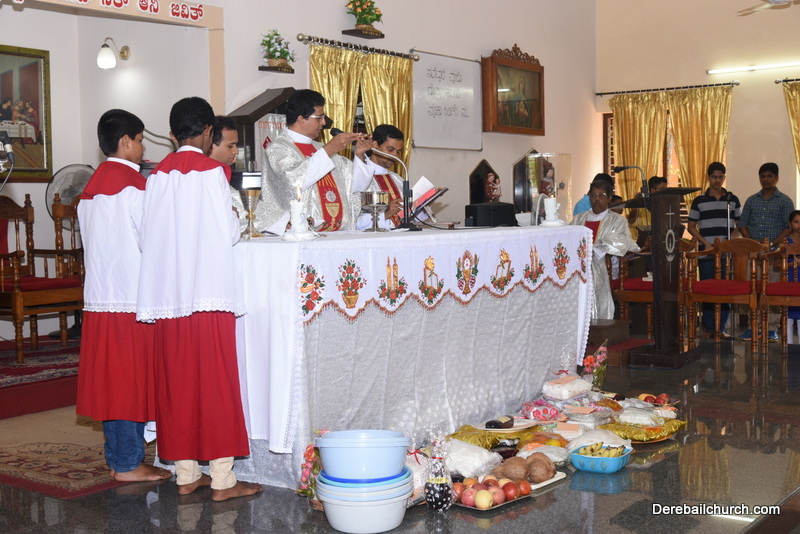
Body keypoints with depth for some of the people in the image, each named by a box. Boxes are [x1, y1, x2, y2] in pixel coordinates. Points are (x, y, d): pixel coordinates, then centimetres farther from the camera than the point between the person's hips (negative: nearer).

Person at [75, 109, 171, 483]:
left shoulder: (92, 186, 15)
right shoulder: (131, 184, -11)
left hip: (99, 297, 8)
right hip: (130, 298, -8)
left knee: (111, 379, 11)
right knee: (132, 381, -2)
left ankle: (117, 458, 18)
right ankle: (129, 464, 4)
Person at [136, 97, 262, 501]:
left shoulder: (157, 175, 7)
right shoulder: (212, 172, -5)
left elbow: (146, 237, 7)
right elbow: (228, 233, -9)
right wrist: (236, 221, 13)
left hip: (167, 296, 5)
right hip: (209, 291, -4)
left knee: (177, 383, 9)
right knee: (215, 383, 0)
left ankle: (186, 474, 16)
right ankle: (222, 479, 3)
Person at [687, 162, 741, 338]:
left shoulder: (733, 200, 9)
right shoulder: (699, 201, 5)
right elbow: (691, 227, 6)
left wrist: (729, 240, -7)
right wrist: (705, 243, -8)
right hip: (706, 253, -1)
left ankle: (721, 328, 10)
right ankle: (708, 327, 8)